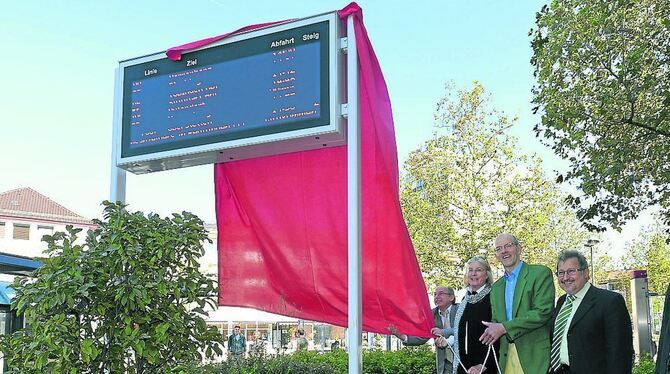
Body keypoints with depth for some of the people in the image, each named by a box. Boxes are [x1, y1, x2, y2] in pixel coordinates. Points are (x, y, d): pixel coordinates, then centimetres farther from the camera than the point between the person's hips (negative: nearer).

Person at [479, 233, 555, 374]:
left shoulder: (541, 273, -2)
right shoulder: (496, 288, 18)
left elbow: (543, 312, -13)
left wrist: (504, 327, -14)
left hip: (535, 356, -5)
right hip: (506, 356, 5)